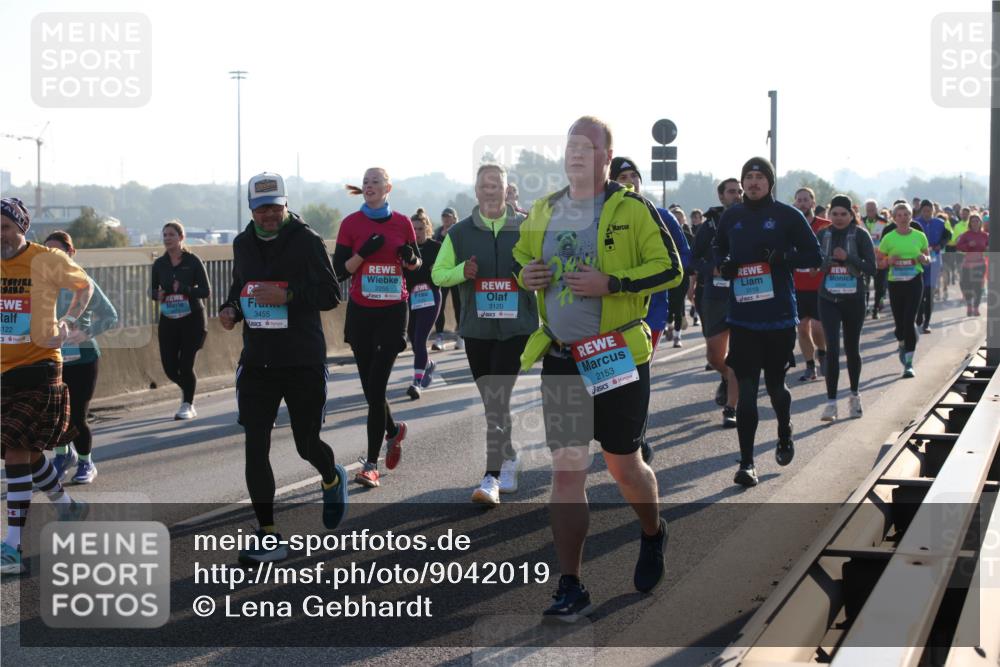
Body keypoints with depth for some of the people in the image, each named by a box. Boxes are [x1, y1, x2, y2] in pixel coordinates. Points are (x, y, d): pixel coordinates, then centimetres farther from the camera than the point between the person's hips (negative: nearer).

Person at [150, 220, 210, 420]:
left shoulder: (193, 261, -6)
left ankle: (187, 405, 13)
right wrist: (157, 294, -8)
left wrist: (183, 289, -22)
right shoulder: (159, 264, 5)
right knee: (169, 367, 2)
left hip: (192, 319, -4)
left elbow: (205, 291, -8)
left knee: (186, 365, -7)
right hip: (168, 320, 4)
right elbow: (153, 289, 15)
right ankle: (188, 393, 33)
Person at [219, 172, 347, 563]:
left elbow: (331, 295, -10)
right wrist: (230, 309, 3)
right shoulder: (243, 244, 10)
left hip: (304, 362, -4)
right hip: (257, 362, 4)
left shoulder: (307, 241, -7)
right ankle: (268, 538, 3)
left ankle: (332, 479, 44)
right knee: (255, 448, -3)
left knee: (307, 443, 7)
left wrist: (287, 296, -23)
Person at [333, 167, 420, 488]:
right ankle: (393, 430, 38)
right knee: (370, 386, 6)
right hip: (361, 311, 2)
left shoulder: (402, 223, 4)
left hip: (393, 311, -1)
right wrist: (364, 253, -15)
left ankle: (371, 464, -6)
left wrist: (410, 258, -8)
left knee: (376, 385, -9)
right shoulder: (351, 223, 1)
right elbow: (340, 269, 0)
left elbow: (417, 264, 14)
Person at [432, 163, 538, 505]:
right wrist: (462, 272, -12)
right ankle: (508, 457, 33)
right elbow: (437, 274, 8)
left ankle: (492, 477, -13)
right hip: (476, 327, 3)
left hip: (515, 327, -3)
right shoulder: (460, 232, 5)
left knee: (498, 400, -12)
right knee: (492, 401, 12)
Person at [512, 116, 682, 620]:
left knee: (624, 465, 9)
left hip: (618, 356, -4)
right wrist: (524, 275, -1)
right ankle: (570, 588, 1)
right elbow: (517, 260, 23)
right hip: (560, 358, 4)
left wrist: (609, 283, -21)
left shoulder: (633, 210, -6)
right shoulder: (543, 211, 10)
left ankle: (653, 534, 41)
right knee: (566, 469, -2)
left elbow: (669, 270, -10)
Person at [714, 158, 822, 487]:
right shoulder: (731, 217, 7)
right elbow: (717, 249, 23)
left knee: (775, 385, 13)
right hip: (742, 317, 2)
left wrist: (783, 257, -18)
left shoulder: (788, 216, -3)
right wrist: (723, 264, 1)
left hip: (779, 316, -2)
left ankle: (785, 436, 43)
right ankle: (746, 463, -1)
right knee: (746, 391, -4)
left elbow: (813, 256, -1)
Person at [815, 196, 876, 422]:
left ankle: (854, 395, 31)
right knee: (832, 348, -10)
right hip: (829, 299, 1)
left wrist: (847, 258, -20)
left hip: (854, 299, -1)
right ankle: (831, 401, -9)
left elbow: (871, 268, -9)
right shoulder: (823, 234, 4)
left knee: (852, 348, 11)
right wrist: (826, 262, -12)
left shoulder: (860, 235, -4)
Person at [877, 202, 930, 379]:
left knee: (909, 320, -13)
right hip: (895, 283, 1)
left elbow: (928, 259, 14)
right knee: (899, 322, 6)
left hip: (915, 281, -1)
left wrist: (924, 259, -9)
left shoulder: (919, 236, 3)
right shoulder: (888, 238, 1)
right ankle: (902, 344, 43)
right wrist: (888, 261, -13)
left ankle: (908, 363, -8)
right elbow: (879, 262, 7)